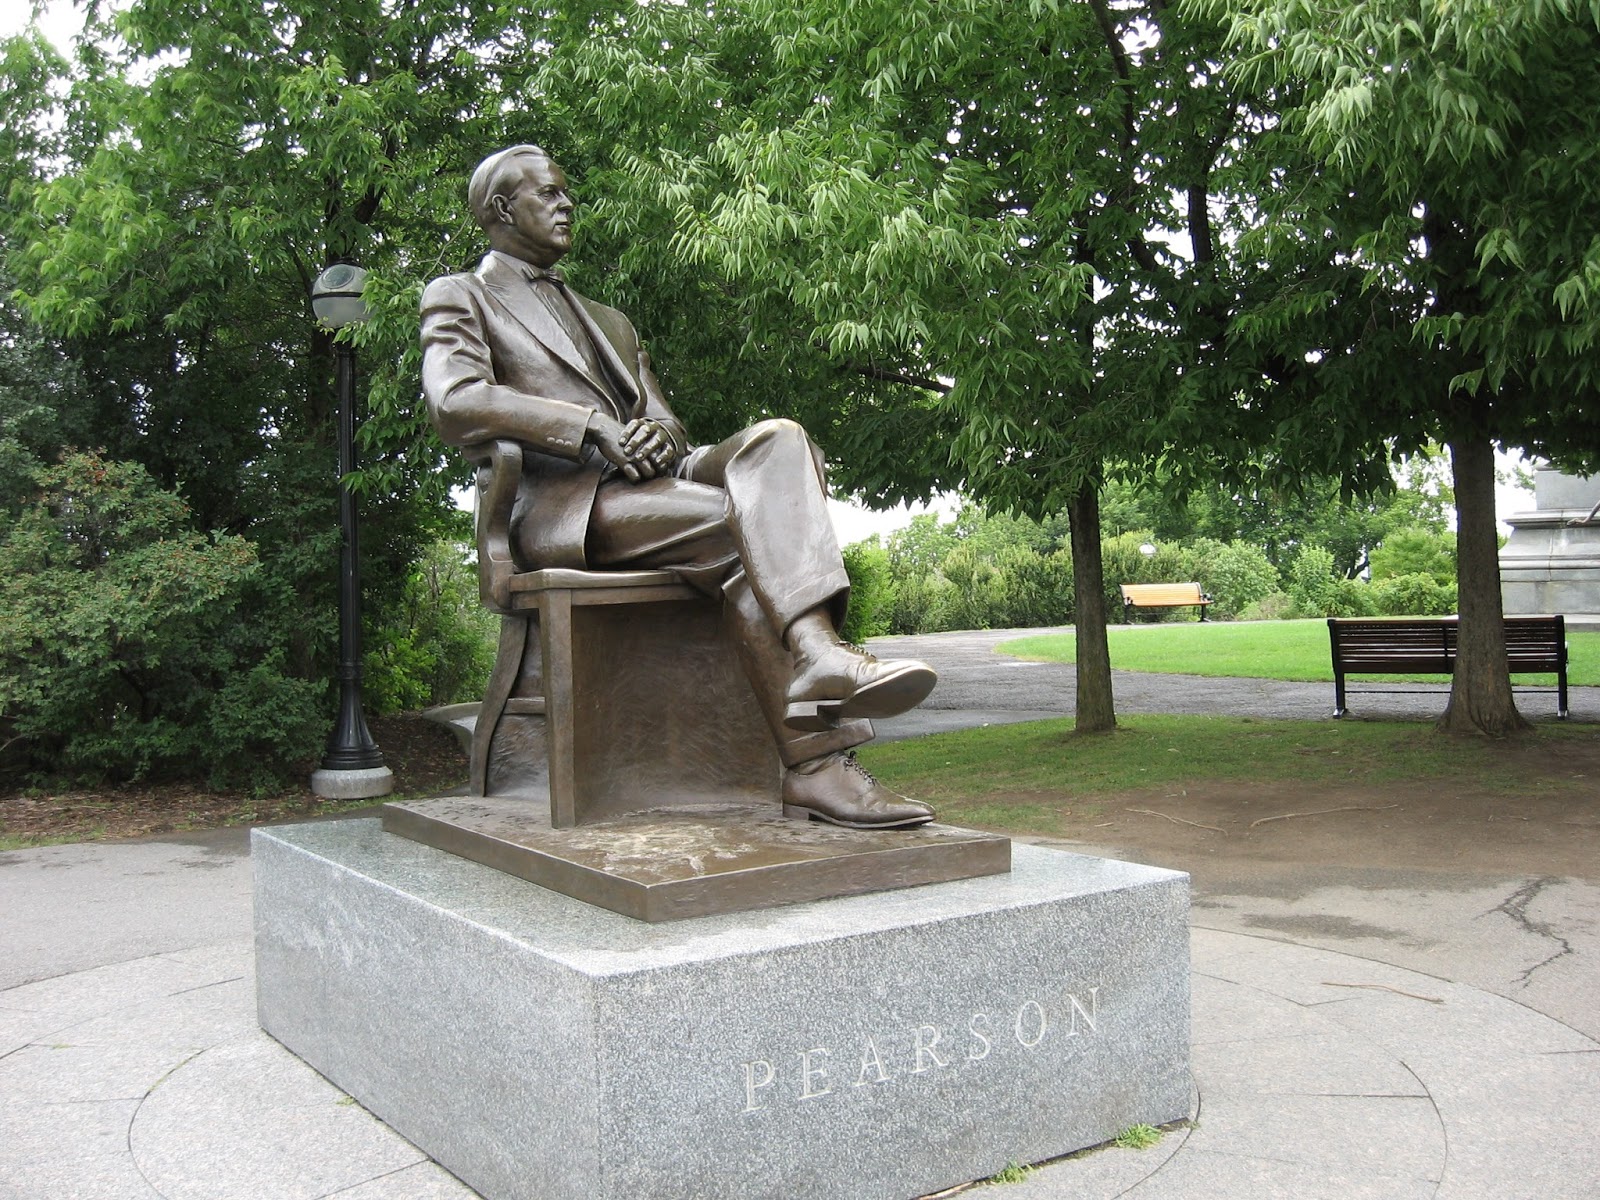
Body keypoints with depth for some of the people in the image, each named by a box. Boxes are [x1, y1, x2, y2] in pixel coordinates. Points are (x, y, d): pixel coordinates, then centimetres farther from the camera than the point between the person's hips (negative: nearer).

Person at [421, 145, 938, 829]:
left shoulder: (608, 322, 36)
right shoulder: (459, 298, 16)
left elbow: (665, 421, 25)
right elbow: (456, 404, -6)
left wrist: (658, 436, -2)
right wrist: (597, 429, -14)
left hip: (646, 483, 6)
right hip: (560, 504, -6)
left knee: (778, 440, -25)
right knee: (737, 528, -31)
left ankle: (816, 649, -45)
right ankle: (814, 763, -39)